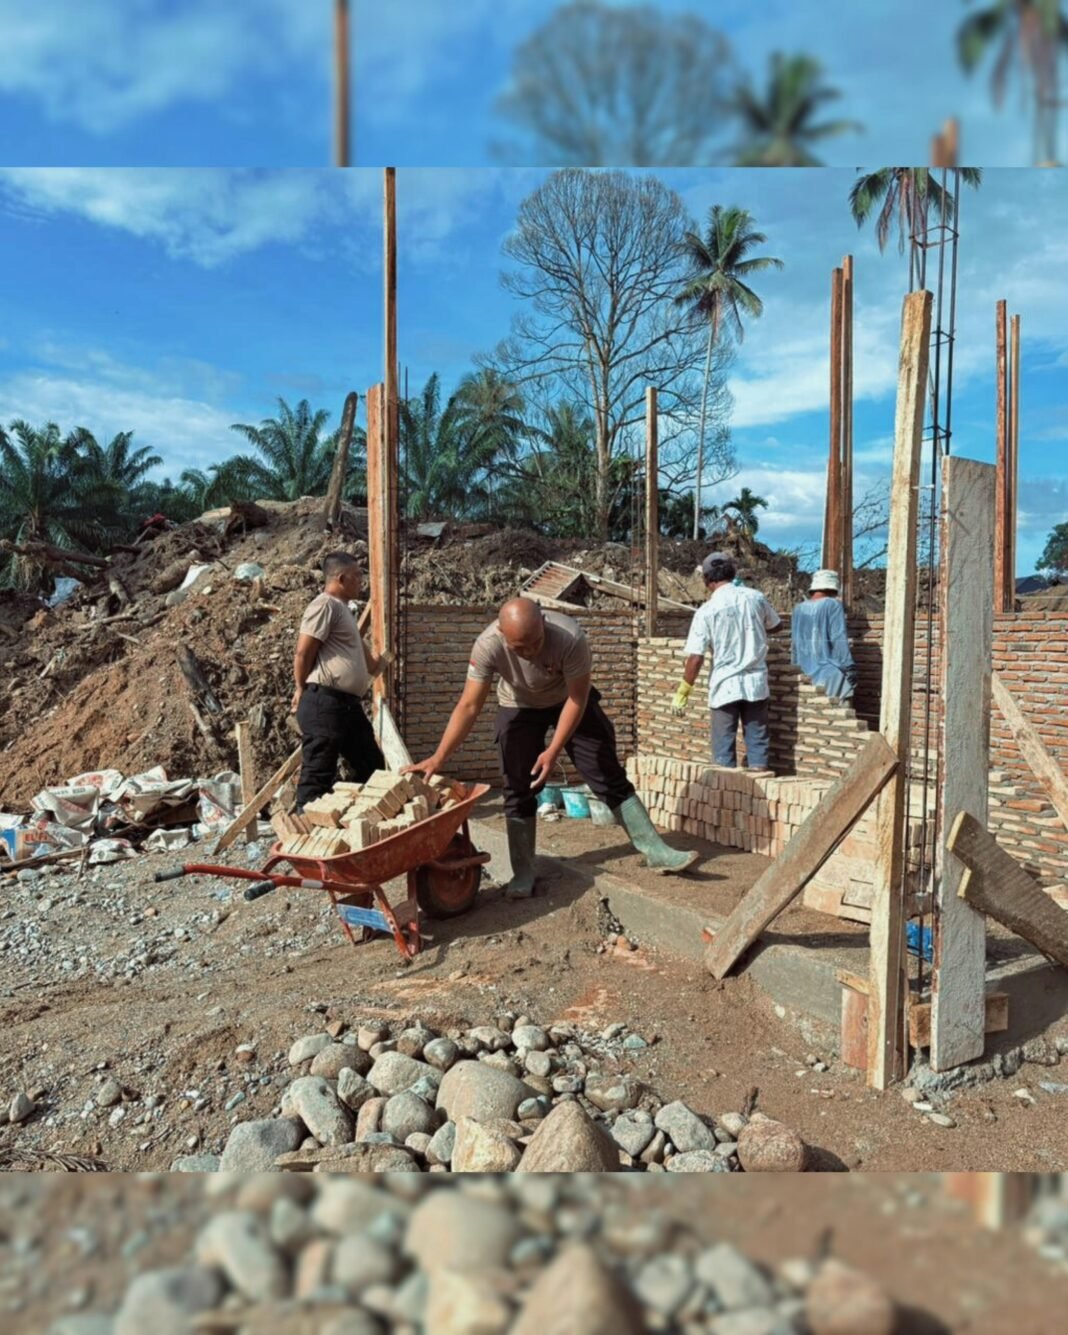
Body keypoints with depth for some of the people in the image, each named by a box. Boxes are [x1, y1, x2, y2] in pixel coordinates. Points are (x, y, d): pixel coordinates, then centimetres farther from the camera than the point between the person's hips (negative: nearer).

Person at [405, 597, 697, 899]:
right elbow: (469, 706, -28)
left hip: (569, 701, -1)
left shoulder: (570, 638, -38)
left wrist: (553, 751, -29)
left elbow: (577, 699, -27)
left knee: (608, 775, -3)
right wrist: (439, 757, -33)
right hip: (518, 707, 1)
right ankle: (523, 875, 7)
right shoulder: (487, 645, -33)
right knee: (518, 789, -4)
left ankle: (655, 851, 4)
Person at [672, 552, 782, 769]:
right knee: (757, 740, 11)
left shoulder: (706, 611, -10)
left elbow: (695, 658, -12)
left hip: (724, 686, -3)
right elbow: (776, 625, 20)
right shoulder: (756, 597, 0)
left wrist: (682, 693, -3)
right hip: (756, 682, 3)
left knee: (724, 747, 6)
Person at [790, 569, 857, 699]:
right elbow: (839, 640, -15)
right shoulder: (832, 605, -9)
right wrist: (849, 668, -12)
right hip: (828, 670, -6)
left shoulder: (799, 608, 9)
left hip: (804, 671, 6)